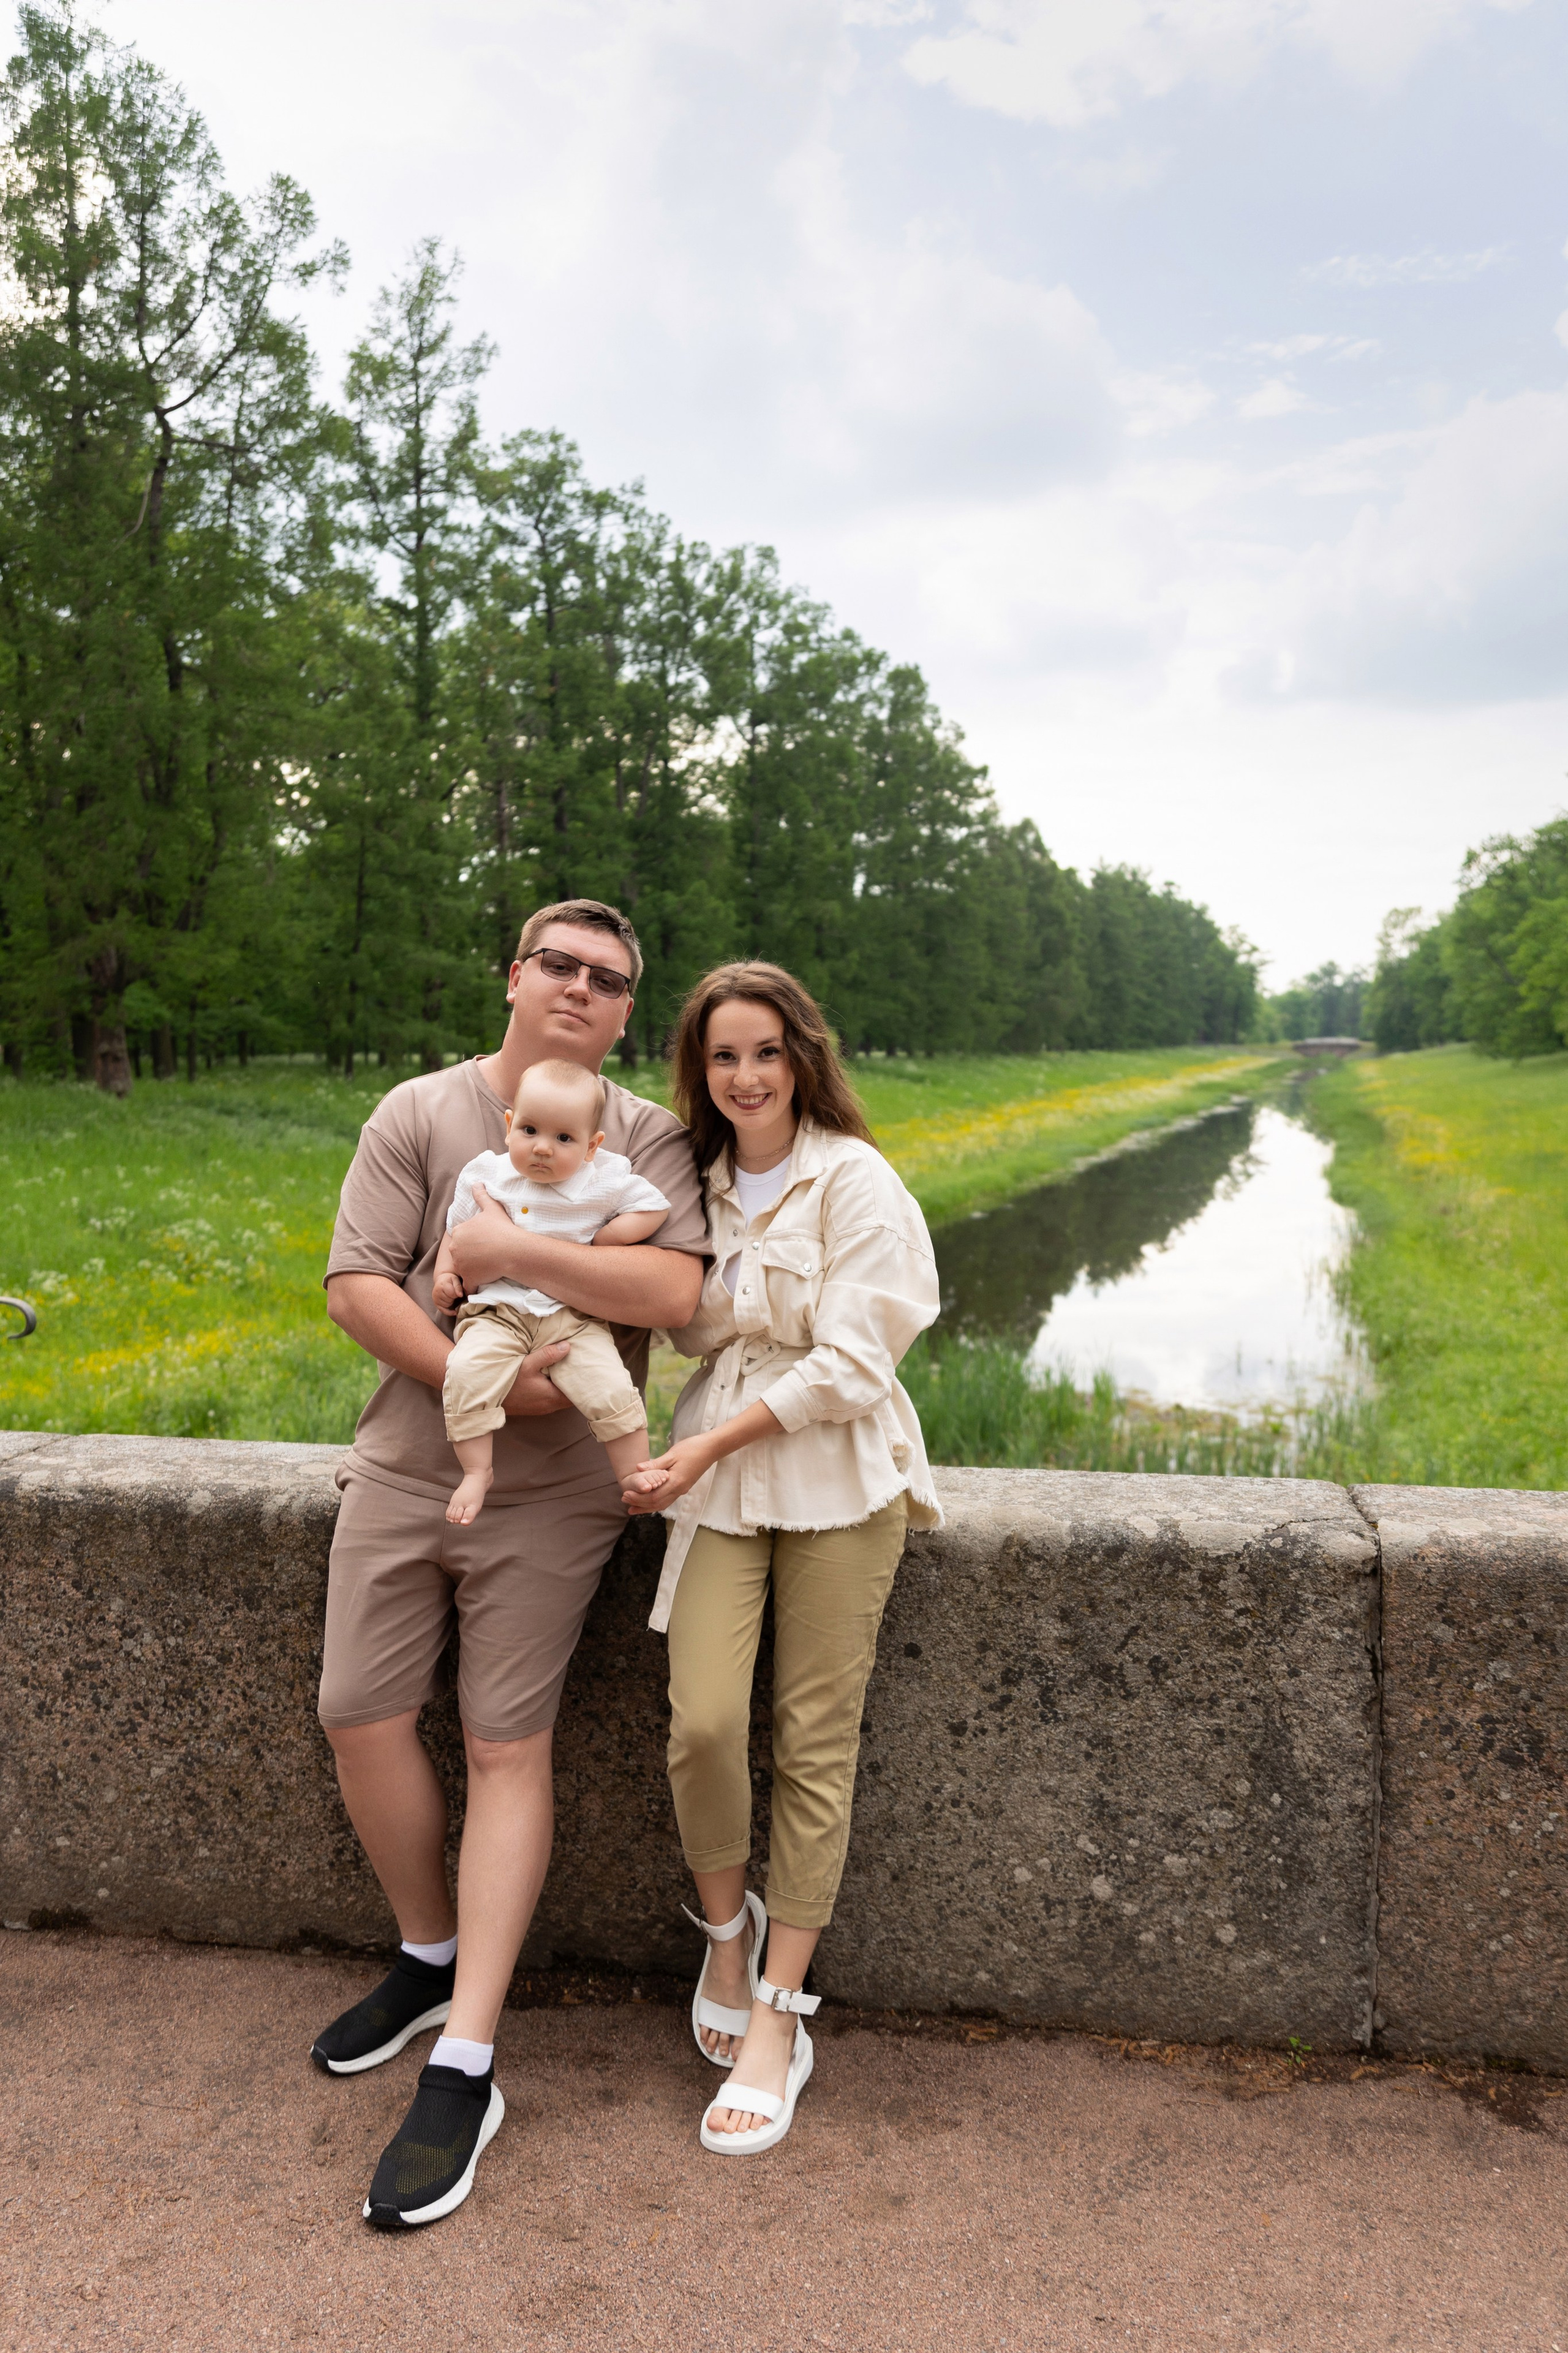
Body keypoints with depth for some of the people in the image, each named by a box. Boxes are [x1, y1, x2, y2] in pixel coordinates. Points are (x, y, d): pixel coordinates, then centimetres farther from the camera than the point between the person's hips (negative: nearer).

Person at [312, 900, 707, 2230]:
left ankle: (465, 2070, 10)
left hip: (550, 1492, -3)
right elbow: (356, 1287, -5)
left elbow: (674, 1291, -17)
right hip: (403, 1465, 3)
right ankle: (429, 1960, 32)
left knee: (507, 1751, -1)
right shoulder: (420, 1112, 3)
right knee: (361, 1719, 6)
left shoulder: (648, 1139, 0)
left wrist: (514, 1251, -19)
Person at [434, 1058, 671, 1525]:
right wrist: (446, 1272, 4)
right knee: (465, 1376, -26)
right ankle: (476, 1471, -11)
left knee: (611, 1390, -19)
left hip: (574, 1318, -1)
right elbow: (457, 1228, 19)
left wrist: (606, 1239, -3)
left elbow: (656, 1207, 8)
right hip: (498, 1313, 1)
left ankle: (635, 1475, 0)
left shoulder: (606, 1180, 1)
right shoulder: (486, 1175, 7)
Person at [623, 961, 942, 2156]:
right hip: (718, 1480, 4)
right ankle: (727, 1926, 21)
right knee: (702, 1722, -10)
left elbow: (849, 1362, -12)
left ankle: (780, 2021, 17)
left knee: (816, 1747, 2)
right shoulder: (699, 1184, 11)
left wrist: (712, 1440, -14)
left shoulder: (852, 1179, -6)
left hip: (836, 1476, -3)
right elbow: (693, 1336, 12)